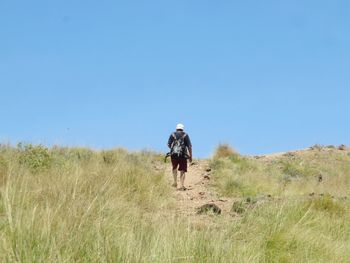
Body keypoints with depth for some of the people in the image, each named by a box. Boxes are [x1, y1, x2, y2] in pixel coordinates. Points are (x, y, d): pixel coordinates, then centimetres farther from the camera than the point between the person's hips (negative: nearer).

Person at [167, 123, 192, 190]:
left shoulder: (173, 135, 11)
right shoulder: (185, 135, 10)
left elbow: (169, 144, 5)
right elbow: (189, 146, 3)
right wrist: (190, 156, 7)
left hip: (174, 154, 1)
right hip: (183, 155, -1)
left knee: (174, 168, 23)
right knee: (182, 170, 2)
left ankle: (175, 182, 14)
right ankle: (182, 185, -9)